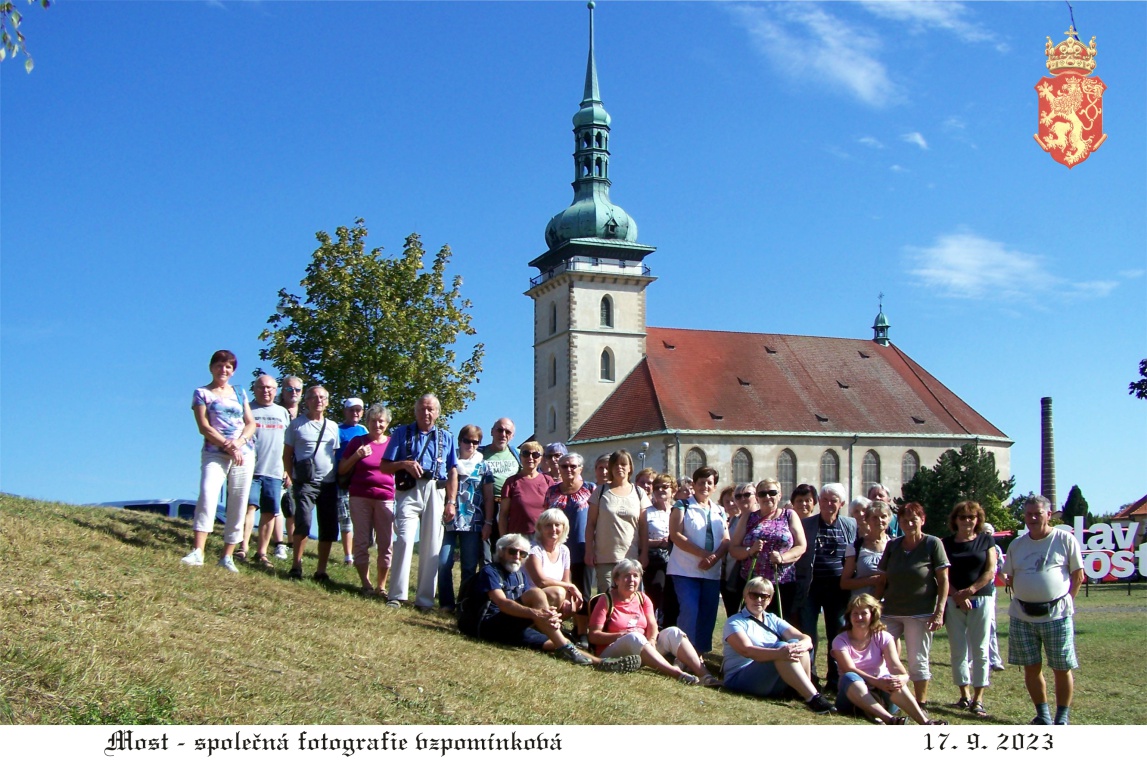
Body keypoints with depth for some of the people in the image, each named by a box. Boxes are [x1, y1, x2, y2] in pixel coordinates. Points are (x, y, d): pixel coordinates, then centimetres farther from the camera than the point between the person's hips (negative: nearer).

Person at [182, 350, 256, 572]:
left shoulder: (239, 392, 17)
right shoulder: (202, 393, 6)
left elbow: (251, 424, 10)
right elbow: (204, 427, -4)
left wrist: (238, 442, -9)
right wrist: (227, 446, -14)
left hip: (244, 453, 4)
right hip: (215, 454, -4)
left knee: (238, 505, 0)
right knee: (207, 495, -24)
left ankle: (227, 556, 5)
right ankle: (197, 551, -27)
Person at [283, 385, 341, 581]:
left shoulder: (333, 427, 14)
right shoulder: (297, 424, 3)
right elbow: (287, 454, 4)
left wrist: (339, 478, 9)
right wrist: (292, 477, -4)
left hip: (329, 483, 4)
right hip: (305, 482, -4)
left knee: (329, 528, 4)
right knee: (304, 522, -19)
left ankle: (321, 570, 14)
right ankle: (296, 565, -4)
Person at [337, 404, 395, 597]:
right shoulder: (358, 441, 7)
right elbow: (342, 470, 7)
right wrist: (357, 456, -9)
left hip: (385, 498, 0)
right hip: (359, 497, 0)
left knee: (385, 543, -3)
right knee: (361, 541, 1)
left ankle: (381, 585, 6)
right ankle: (365, 583, 10)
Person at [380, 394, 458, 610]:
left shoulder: (446, 437, 18)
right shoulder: (402, 433, 12)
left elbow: (453, 472, 14)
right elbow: (384, 466, 8)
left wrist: (452, 502, 5)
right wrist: (404, 464, -11)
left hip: (436, 493, 2)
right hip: (409, 491, -2)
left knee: (432, 547, 0)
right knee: (404, 539, -14)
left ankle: (425, 598, 5)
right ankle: (397, 595, -9)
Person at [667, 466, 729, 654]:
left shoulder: (719, 511, 17)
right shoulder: (683, 506, 3)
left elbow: (726, 540, 9)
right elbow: (675, 535, -9)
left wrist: (714, 557, -13)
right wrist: (704, 554, -17)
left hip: (712, 571, 5)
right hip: (686, 570, -5)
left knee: (708, 614, 3)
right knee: (689, 610, -14)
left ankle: (701, 653, 13)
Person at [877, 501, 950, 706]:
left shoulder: (933, 544, -3)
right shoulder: (892, 545, 9)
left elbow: (943, 580, -5)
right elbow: (883, 580, 14)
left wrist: (940, 611, -13)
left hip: (920, 612, -4)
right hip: (891, 612, 5)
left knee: (917, 660, 1)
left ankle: (921, 704, 11)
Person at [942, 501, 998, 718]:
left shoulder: (986, 541, 7)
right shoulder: (946, 543, 8)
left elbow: (990, 571, -1)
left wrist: (970, 590, -12)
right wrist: (957, 595, -12)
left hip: (981, 599, -1)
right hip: (954, 601, 1)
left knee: (980, 650, -3)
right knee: (958, 650, 2)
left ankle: (978, 698, -1)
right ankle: (965, 694, 11)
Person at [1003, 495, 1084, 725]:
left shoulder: (1065, 539, -2)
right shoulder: (1016, 544, 9)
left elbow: (1078, 575, 2)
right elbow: (1011, 577, 17)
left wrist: (1065, 601, -1)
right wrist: (1023, 599, 6)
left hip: (1057, 615, -4)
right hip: (1022, 617, 4)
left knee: (1062, 669, 2)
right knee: (1031, 668, 7)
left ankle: (1063, 716, 15)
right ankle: (1043, 714, 20)